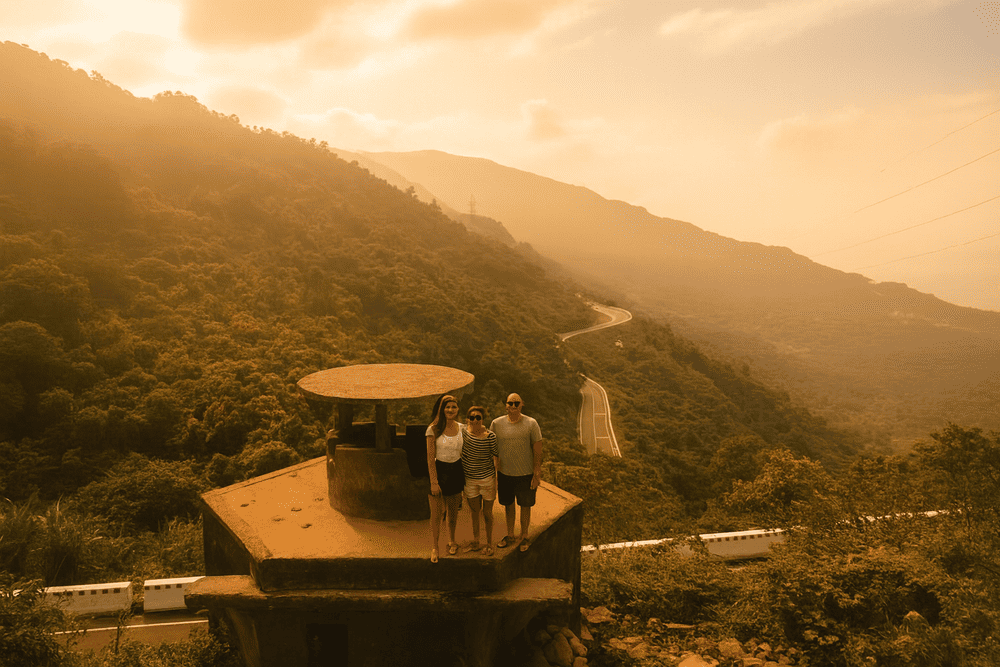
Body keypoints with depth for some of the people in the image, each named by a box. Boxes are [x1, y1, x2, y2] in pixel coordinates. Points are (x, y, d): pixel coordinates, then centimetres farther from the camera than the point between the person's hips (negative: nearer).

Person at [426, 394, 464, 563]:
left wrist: (465, 476, 9)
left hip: (456, 471, 4)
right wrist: (434, 482, -14)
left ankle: (452, 541, 37)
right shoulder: (433, 429, -12)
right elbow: (430, 458, -11)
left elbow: (463, 453, 10)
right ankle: (435, 547, 16)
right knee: (436, 513, 0)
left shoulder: (461, 428, 1)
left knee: (453, 510, 16)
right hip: (438, 471, -4)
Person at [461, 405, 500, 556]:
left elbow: (496, 458, -9)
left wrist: (496, 483, -8)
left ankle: (489, 544, 29)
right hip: (469, 479, 3)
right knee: (474, 512, 17)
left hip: (487, 478, -3)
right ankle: (475, 543, 33)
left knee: (487, 513, 11)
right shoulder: (463, 431, -8)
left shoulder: (490, 436, -16)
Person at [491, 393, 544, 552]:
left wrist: (537, 474, -7)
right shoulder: (497, 424, -3)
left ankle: (524, 537, 28)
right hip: (504, 473, 2)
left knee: (525, 506, 10)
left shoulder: (531, 424, -8)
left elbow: (537, 451, -5)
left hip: (525, 473, -2)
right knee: (508, 505, 15)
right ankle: (510, 535, 32)